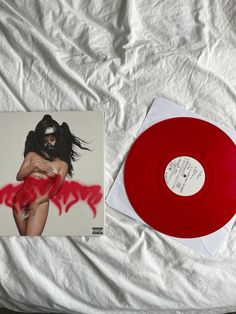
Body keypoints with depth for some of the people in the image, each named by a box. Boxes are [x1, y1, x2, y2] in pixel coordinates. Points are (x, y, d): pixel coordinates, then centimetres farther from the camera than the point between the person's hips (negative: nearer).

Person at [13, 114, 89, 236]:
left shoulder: (63, 164, 8)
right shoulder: (32, 155, 13)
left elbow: (55, 189, 0)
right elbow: (19, 177, 8)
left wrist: (37, 201, -13)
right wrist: (34, 165, -7)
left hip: (40, 202, -2)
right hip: (20, 199, 3)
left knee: (32, 234, -16)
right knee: (23, 234, 7)